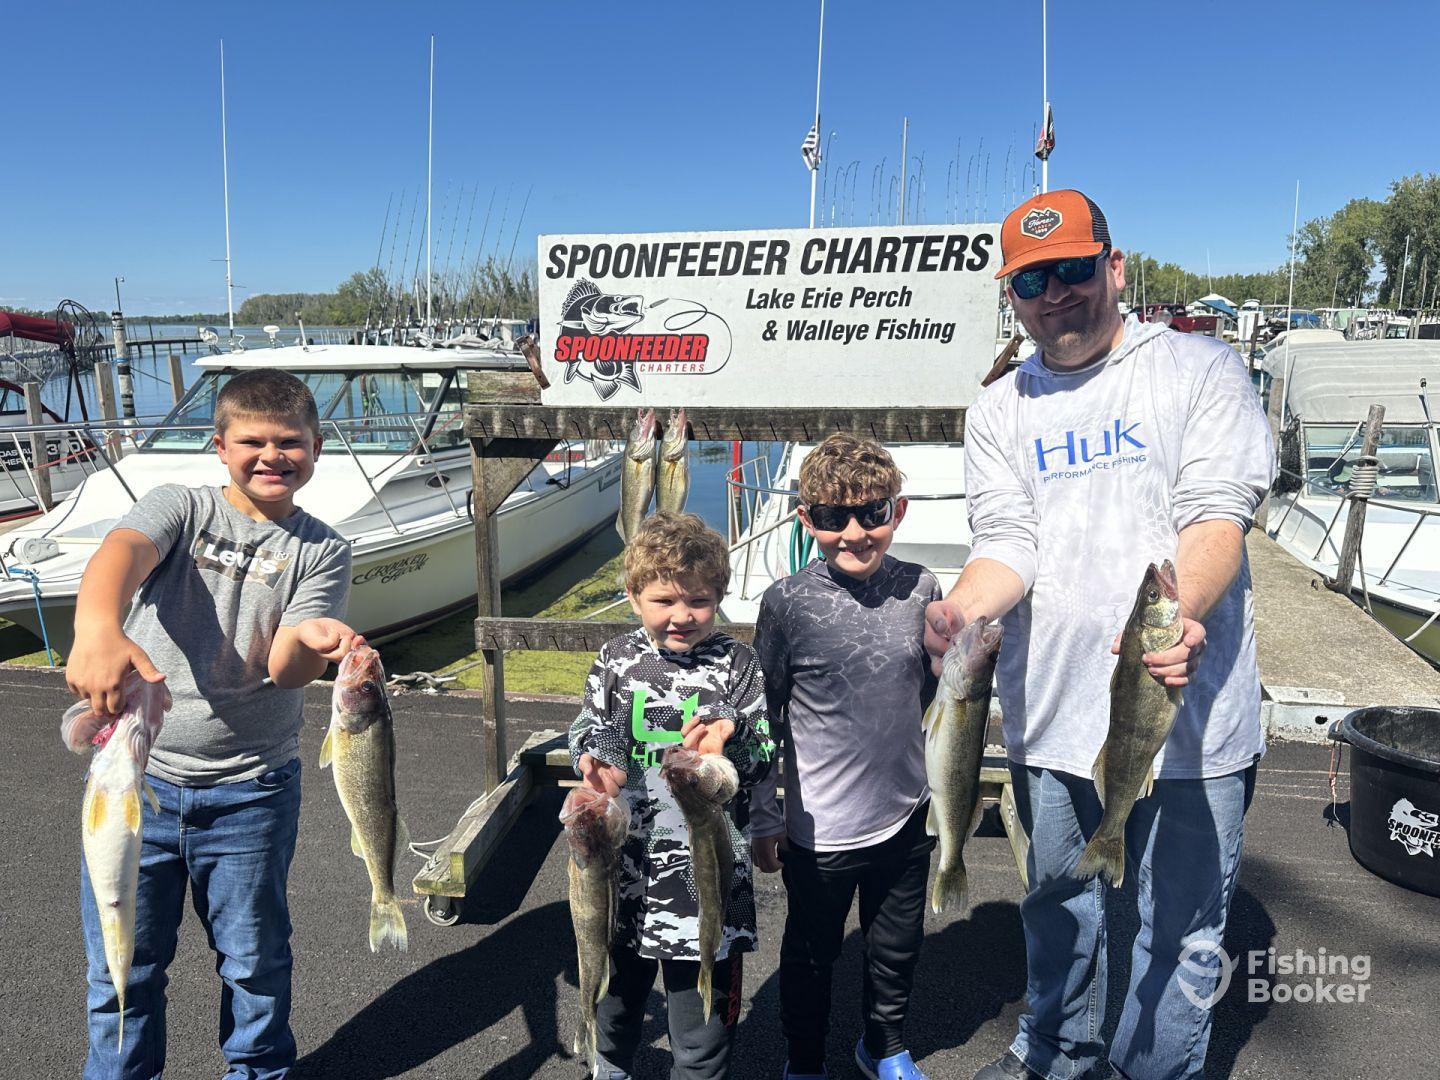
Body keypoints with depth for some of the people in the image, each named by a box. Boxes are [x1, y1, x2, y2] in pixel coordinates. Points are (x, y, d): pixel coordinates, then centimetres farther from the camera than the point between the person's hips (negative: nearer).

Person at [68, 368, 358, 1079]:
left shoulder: (322, 551, 0)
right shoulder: (179, 507, -2)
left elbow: (285, 668, -13)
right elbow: (121, 553, -26)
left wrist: (310, 642, -38)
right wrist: (98, 631, -48)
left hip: (251, 788, 0)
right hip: (137, 773, 0)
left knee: (255, 961, 16)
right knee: (122, 966, 13)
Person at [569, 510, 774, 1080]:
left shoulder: (736, 662, -7)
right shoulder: (616, 659, -1)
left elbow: (766, 751, -6)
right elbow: (589, 728, 5)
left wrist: (730, 739, -26)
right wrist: (597, 760, -16)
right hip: (628, 855, 3)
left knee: (704, 998, 7)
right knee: (617, 980, 25)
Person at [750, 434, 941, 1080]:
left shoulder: (920, 590, -6)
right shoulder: (788, 603, -16)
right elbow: (763, 718, -6)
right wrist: (762, 818, -2)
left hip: (906, 815, 3)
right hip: (820, 827, -3)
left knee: (897, 947, 22)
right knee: (812, 953, 18)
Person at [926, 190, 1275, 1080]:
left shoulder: (1201, 370, 0)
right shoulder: (999, 412, 8)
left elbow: (1219, 514, -12)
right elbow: (1008, 542, -3)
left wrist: (1175, 613, -32)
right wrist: (962, 608, -26)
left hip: (1188, 706, -3)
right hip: (1049, 711, 3)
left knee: (1183, 930, 8)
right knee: (1057, 904, 21)